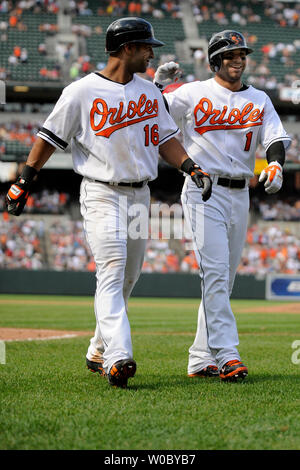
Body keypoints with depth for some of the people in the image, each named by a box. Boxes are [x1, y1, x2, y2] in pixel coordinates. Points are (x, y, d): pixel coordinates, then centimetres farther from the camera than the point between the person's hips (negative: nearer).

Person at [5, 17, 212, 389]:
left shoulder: (150, 92, 13)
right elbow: (50, 136, -2)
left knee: (127, 279, 10)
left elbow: (165, 138, 16)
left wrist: (191, 168, 0)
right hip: (102, 195, -7)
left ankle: (98, 353, 24)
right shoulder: (82, 92, -6)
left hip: (140, 196, 7)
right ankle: (118, 358, -29)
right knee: (112, 272, -19)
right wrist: (23, 183, -5)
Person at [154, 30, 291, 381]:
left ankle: (201, 359, 14)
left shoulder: (259, 100, 13)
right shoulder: (193, 94, 2)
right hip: (203, 191, -5)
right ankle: (226, 355, -21)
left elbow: (277, 137, 2)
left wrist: (275, 164, -19)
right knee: (215, 271, -16)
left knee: (224, 278, 7)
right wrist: (158, 85, -16)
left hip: (240, 195, 5)